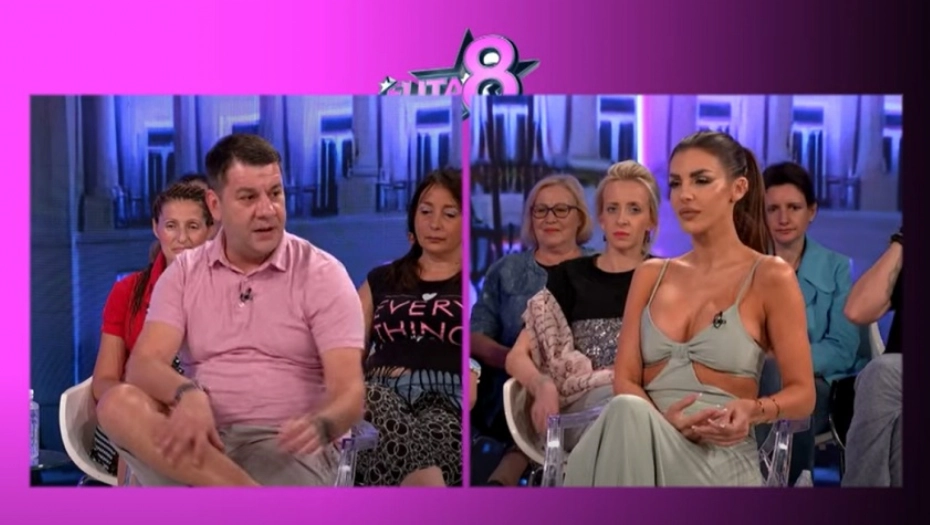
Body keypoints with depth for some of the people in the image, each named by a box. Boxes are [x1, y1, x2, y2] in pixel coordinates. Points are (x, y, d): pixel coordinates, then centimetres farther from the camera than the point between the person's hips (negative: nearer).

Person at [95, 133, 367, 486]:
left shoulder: (322, 274, 0)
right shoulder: (184, 272, 10)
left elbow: (349, 394, -8)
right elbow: (143, 365, -4)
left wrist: (319, 425, -32)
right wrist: (188, 393, -28)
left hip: (288, 446, -5)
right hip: (205, 440, 5)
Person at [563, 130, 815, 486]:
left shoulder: (771, 277, 2)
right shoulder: (650, 274, 16)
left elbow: (802, 394, 3)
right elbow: (625, 380, 9)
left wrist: (752, 410, -20)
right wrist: (664, 421, -14)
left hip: (721, 459, -3)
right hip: (643, 444, 3)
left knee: (629, 417, -36)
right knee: (626, 414, -35)